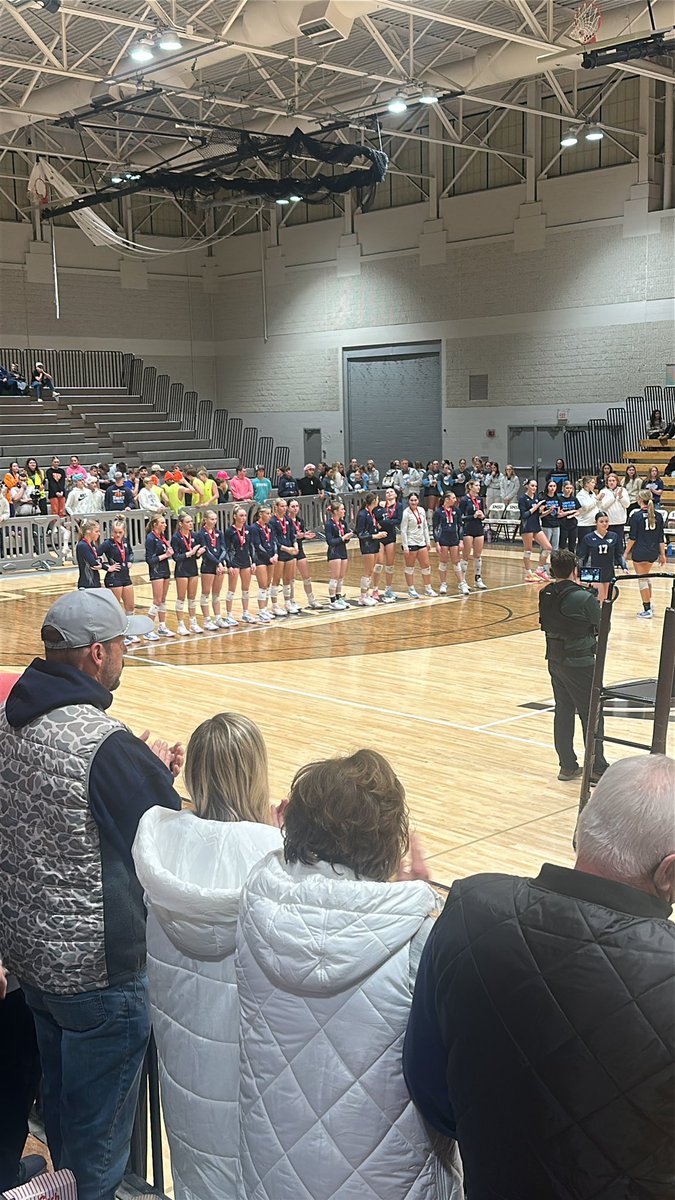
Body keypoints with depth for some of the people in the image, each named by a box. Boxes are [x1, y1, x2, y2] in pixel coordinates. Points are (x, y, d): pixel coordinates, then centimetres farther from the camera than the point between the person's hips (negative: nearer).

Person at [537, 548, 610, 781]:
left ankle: (567, 766, 22)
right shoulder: (584, 598, -21)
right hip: (580, 663, -6)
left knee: (563, 711, 15)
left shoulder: (545, 595, -3)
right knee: (592, 715, 5)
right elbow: (601, 627, -8)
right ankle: (597, 768, 10)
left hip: (554, 660, 7)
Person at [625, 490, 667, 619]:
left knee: (642, 580, 2)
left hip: (639, 553, -5)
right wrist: (662, 554, 11)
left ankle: (647, 610, 3)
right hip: (653, 553, 5)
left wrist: (626, 552, 0)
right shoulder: (658, 516, 3)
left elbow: (632, 538, -10)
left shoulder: (636, 516, -10)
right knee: (645, 577, 23)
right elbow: (661, 538, 5)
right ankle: (649, 605, 22)